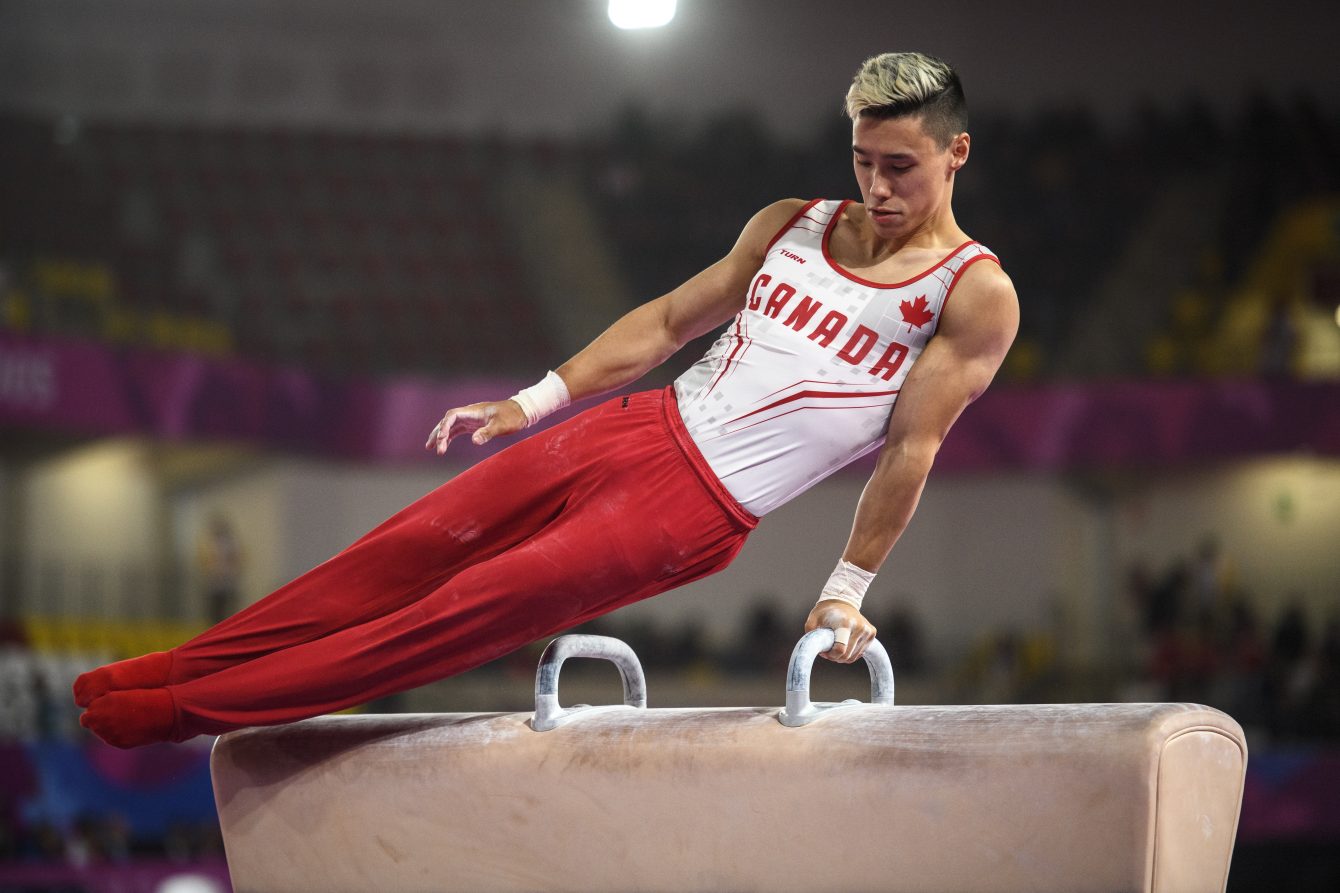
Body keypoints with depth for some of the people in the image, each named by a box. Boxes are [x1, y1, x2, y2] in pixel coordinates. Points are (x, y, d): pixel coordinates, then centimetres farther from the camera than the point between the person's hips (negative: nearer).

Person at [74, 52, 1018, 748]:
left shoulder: (976, 294, -6)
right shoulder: (793, 225, 12)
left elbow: (913, 446, -8)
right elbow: (671, 318, 16)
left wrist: (847, 592, -9)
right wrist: (531, 403, 11)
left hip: (696, 509, -6)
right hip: (638, 429, 6)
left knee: (470, 611, -10)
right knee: (409, 550, -1)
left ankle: (192, 707, -7)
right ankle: (179, 666, 6)